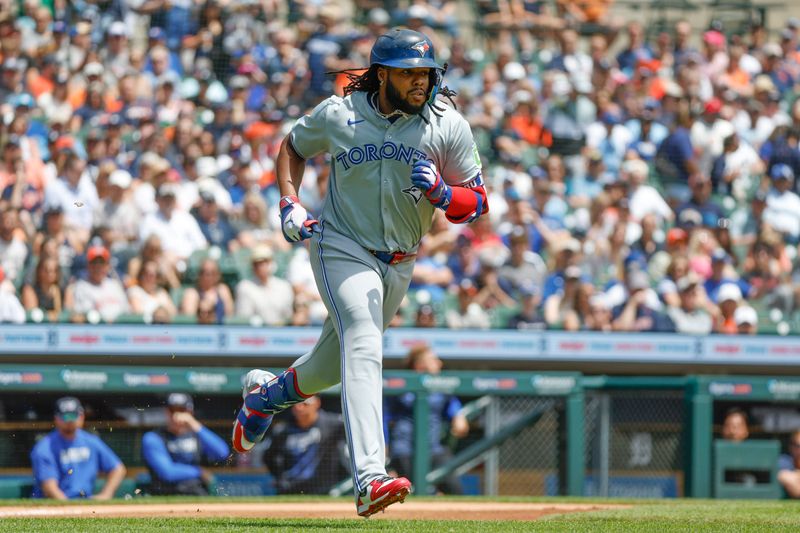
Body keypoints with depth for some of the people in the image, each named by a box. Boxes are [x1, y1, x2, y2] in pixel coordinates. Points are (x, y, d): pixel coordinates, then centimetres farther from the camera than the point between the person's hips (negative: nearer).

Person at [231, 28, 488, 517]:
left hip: (399, 264, 4)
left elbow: (477, 203, -7)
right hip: (343, 250, -4)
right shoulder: (338, 115, -10)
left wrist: (440, 193, -28)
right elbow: (293, 147, 11)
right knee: (363, 348, -26)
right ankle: (370, 479, -39)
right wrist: (290, 204, -4)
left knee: (339, 362, 20)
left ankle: (266, 393, 53)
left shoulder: (449, 127, -10)